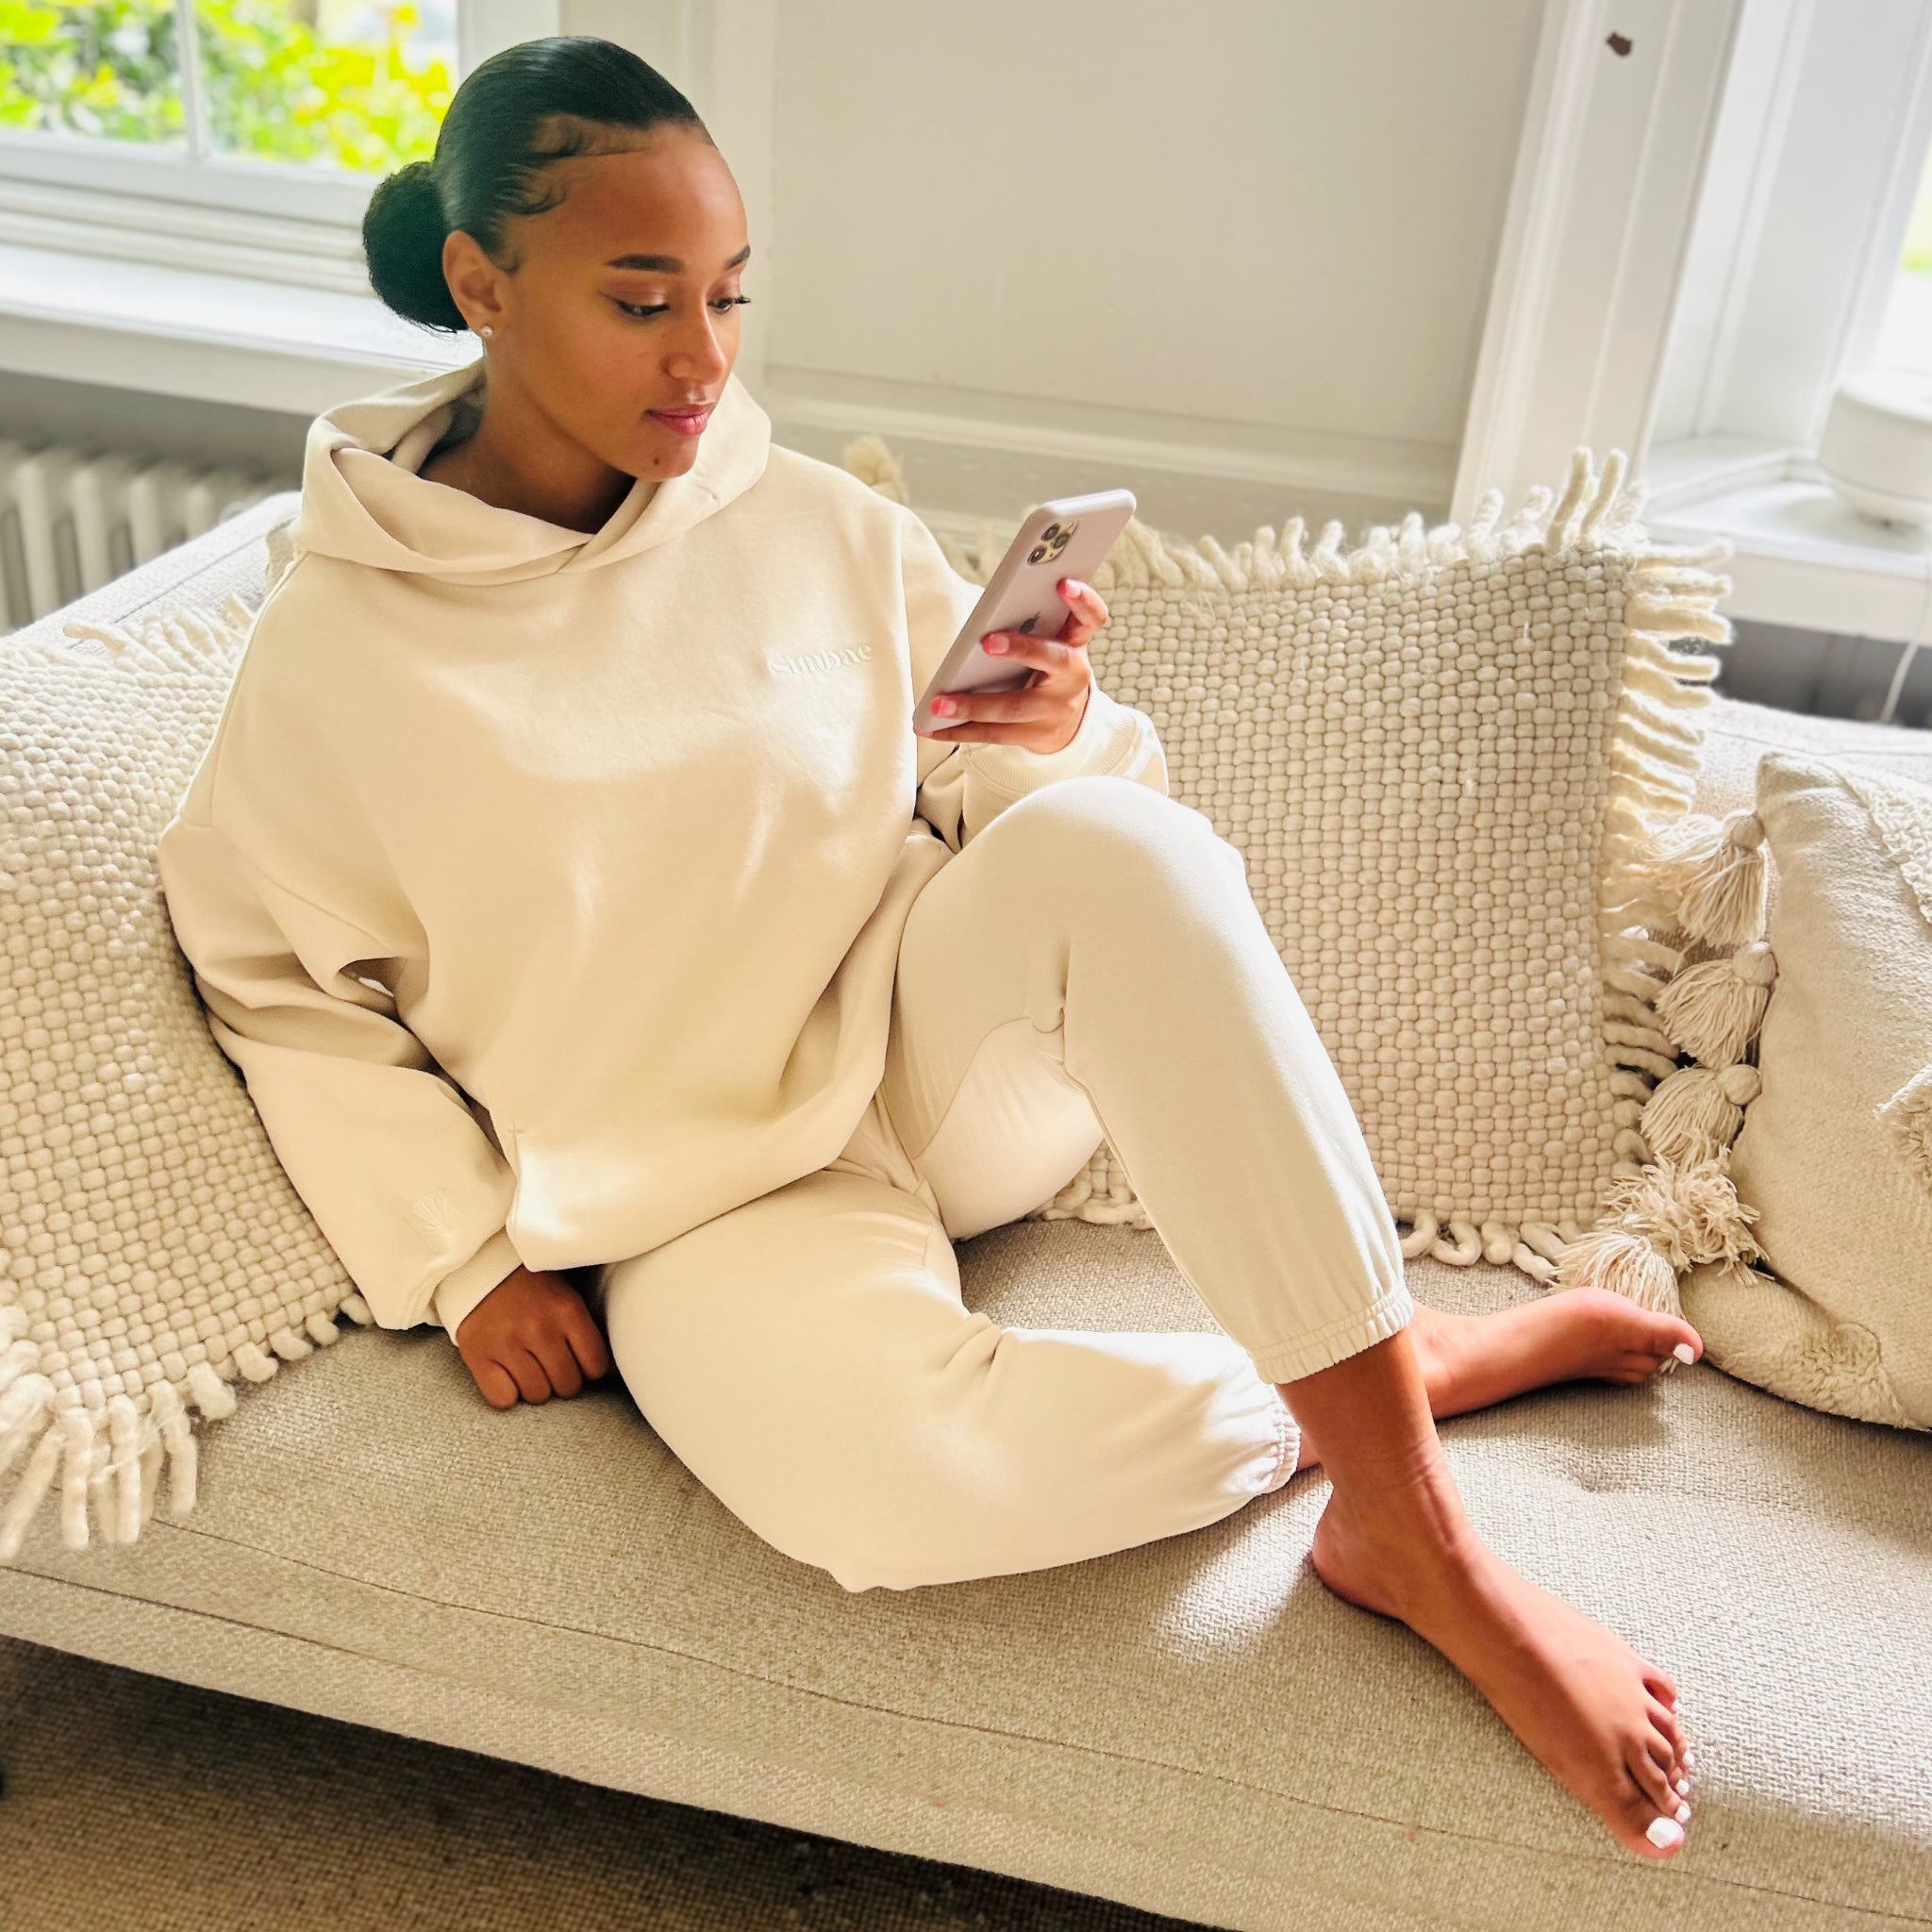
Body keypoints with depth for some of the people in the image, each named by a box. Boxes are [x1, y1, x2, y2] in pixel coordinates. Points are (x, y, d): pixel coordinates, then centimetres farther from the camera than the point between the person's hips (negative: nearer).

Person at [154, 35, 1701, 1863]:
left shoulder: (819, 527, 2)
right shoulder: (333, 646, -4)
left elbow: (994, 802, 9)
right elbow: (284, 987, 4)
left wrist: (1055, 731, -15)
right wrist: (461, 1256, -5)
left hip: (930, 1049, 3)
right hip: (703, 1193, -2)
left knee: (1109, 843, -32)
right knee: (870, 1467, -36)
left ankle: (1410, 1529, -25)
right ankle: (1424, 1363, -13)